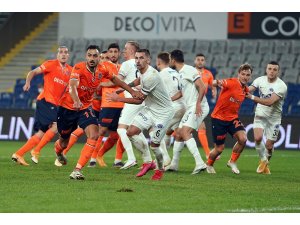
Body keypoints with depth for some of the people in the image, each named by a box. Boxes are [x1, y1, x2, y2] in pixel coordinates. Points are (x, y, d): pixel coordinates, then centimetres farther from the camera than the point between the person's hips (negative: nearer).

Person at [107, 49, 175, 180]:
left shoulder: (151, 76, -27)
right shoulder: (142, 71, 0)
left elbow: (139, 100, -20)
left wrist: (119, 99, -13)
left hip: (163, 112, -9)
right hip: (150, 109, 9)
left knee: (154, 144, -10)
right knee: (131, 132, -5)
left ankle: (160, 169, 19)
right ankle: (148, 162, 8)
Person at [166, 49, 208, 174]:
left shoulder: (189, 70, -11)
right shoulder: (180, 74, 19)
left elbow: (202, 87, -18)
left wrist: (198, 103, -28)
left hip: (198, 108, -10)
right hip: (190, 109, 10)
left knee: (185, 132, -23)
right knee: (178, 135, 13)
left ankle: (200, 163, -31)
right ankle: (174, 165, 25)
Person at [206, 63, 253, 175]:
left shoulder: (246, 89, 4)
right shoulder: (232, 82, -18)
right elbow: (214, 83, -38)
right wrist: (218, 83, -58)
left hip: (233, 118, 5)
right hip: (219, 118, -5)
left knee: (243, 138, -19)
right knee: (219, 149, 1)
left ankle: (232, 162, 4)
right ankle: (209, 165, 33)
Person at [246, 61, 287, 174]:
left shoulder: (281, 86, -20)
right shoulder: (260, 80, -5)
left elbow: (270, 102, -29)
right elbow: (247, 90, -9)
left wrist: (252, 97, -34)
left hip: (274, 117, -2)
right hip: (260, 114, 2)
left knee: (269, 146, 1)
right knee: (258, 138, -22)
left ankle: (266, 165, 31)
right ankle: (263, 160, 4)